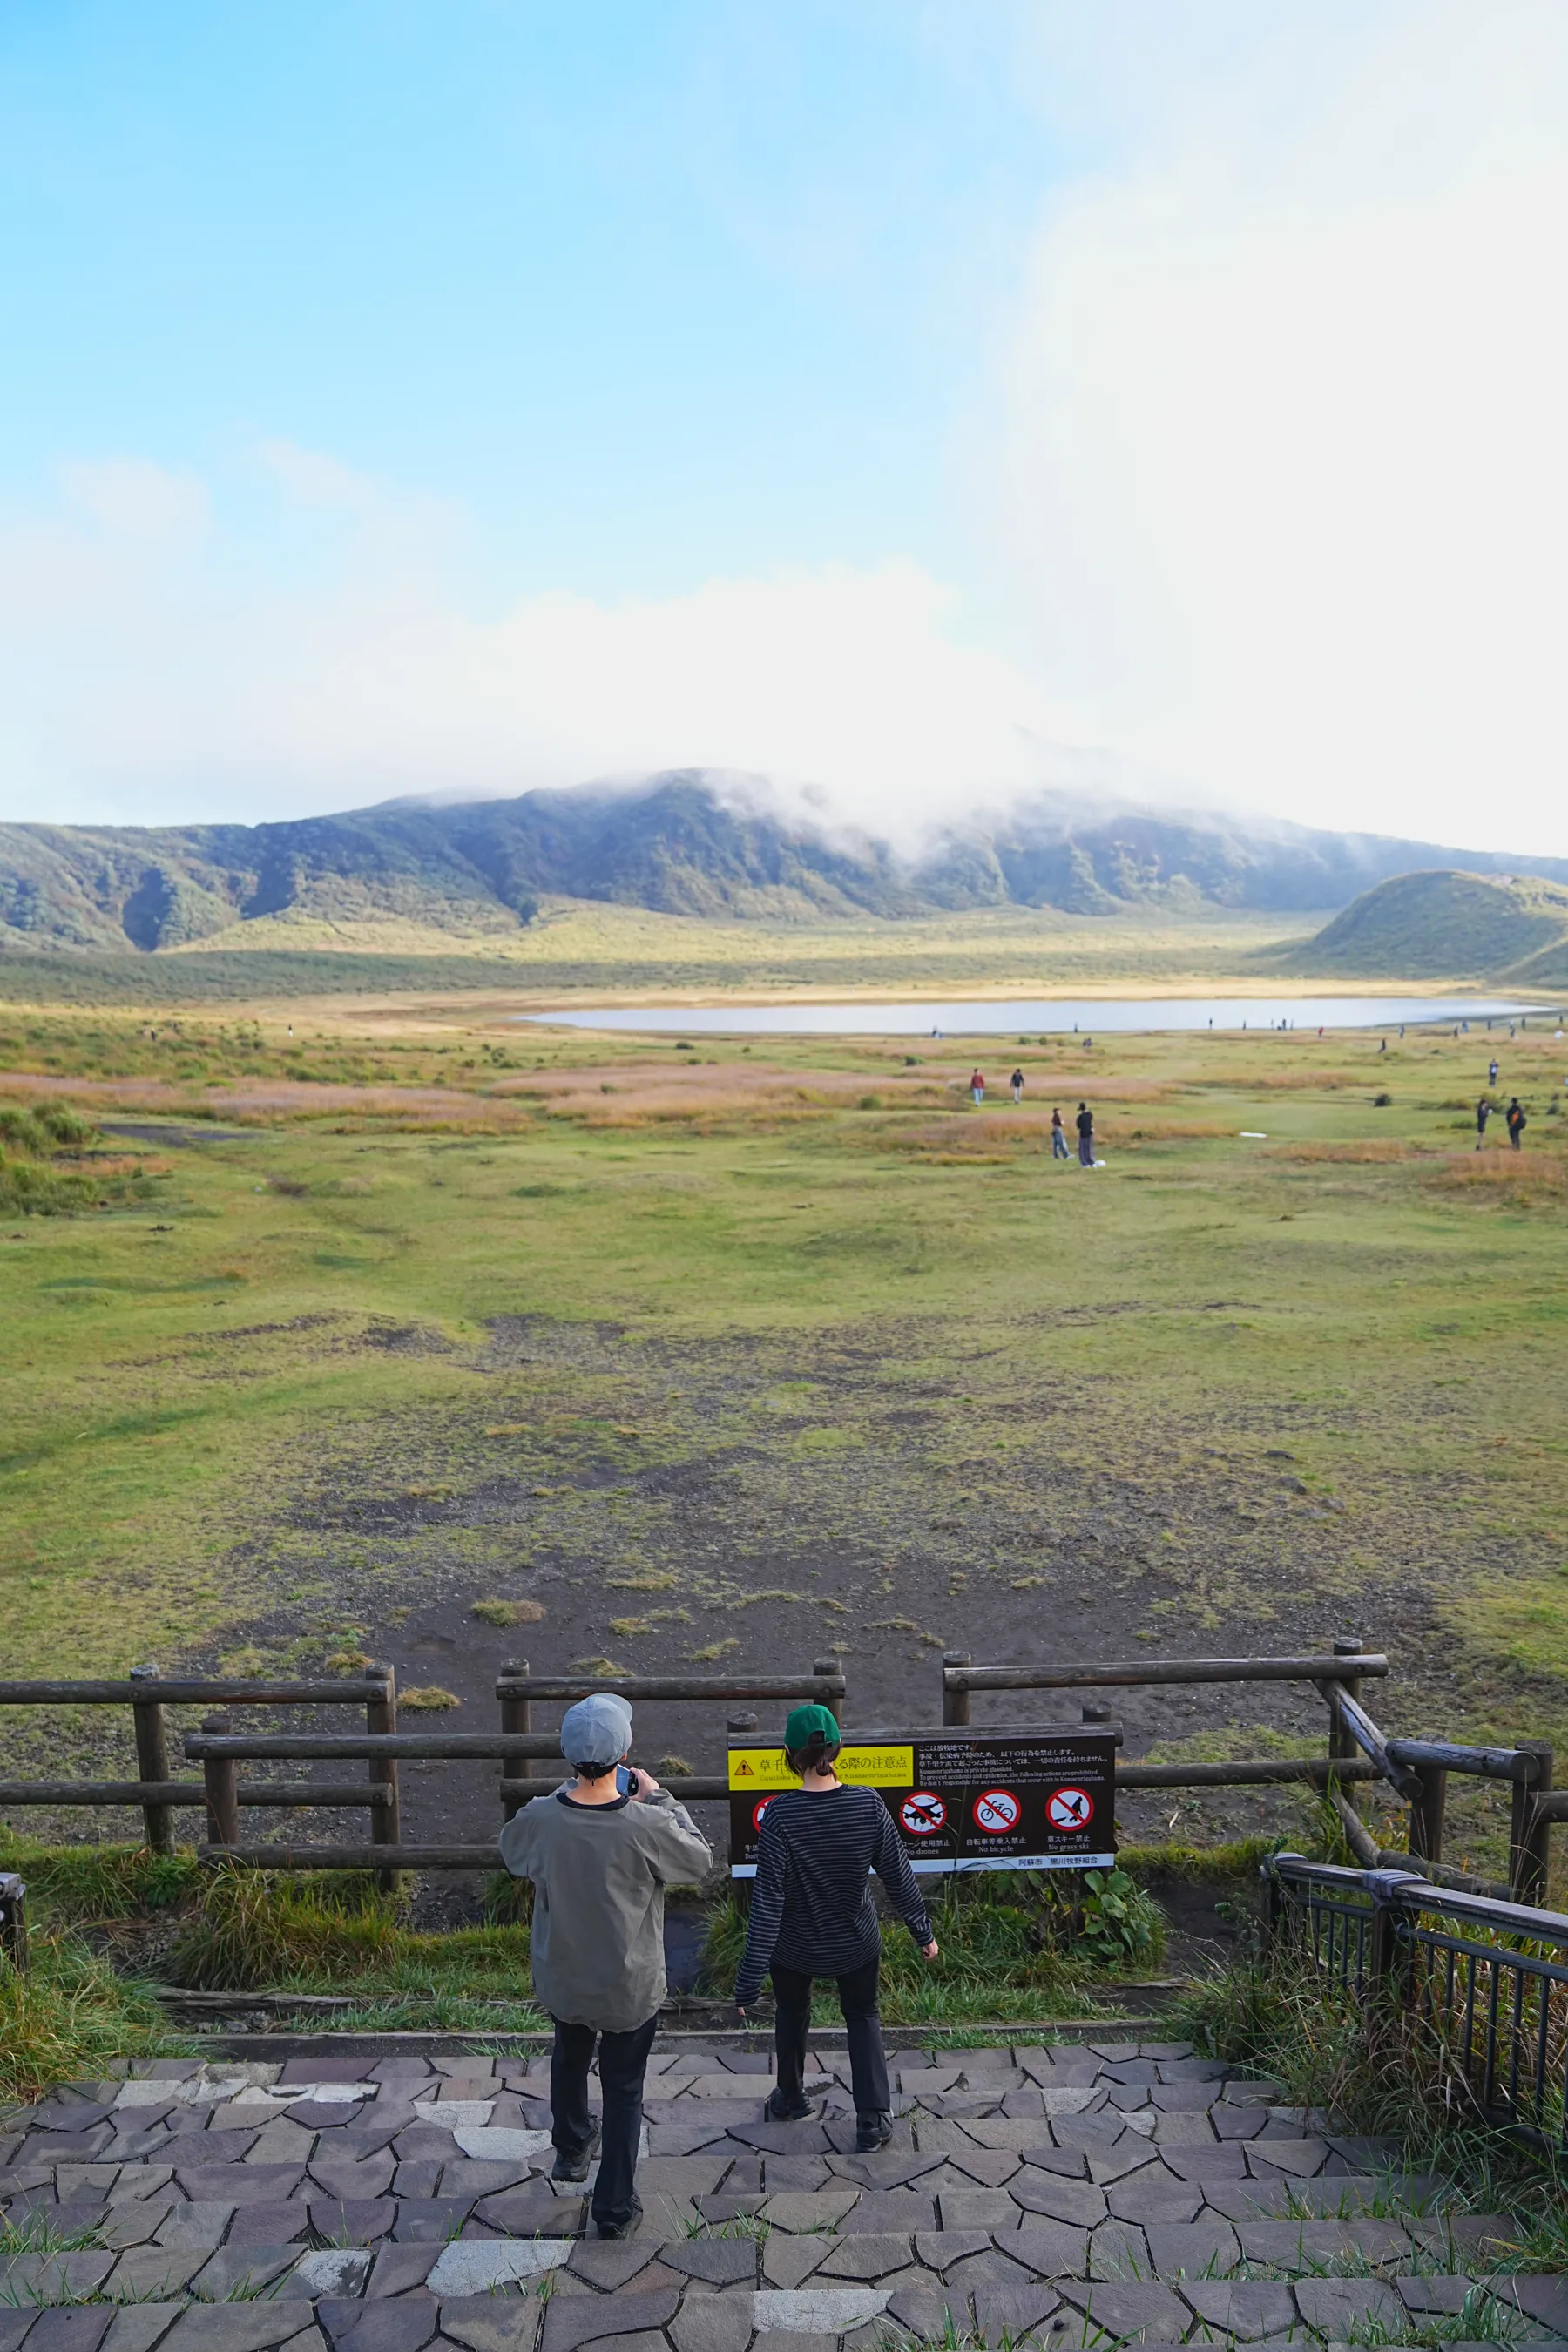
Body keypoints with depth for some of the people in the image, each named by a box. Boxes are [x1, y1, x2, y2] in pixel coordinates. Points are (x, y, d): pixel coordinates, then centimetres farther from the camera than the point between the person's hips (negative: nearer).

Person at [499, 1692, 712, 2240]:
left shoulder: (540, 1818, -24)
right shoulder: (648, 1826, -32)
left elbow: (511, 1851, 1)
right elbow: (700, 1859, -11)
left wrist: (568, 1790, 0)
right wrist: (658, 1798, -5)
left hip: (561, 1979, 3)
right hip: (629, 1988, -3)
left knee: (570, 2056, 32)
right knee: (623, 2089, 19)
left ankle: (571, 2150, 54)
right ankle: (615, 2207, 33)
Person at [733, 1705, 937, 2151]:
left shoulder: (780, 1815, -28)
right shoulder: (868, 1804, -21)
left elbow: (767, 1900, -27)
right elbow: (898, 1876, -11)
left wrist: (749, 1980, -21)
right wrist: (923, 1932, 6)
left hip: (794, 1947, -1)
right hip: (856, 1943, 1)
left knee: (792, 2014, 29)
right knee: (863, 2017, 27)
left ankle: (790, 2099, 49)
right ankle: (873, 2120, 22)